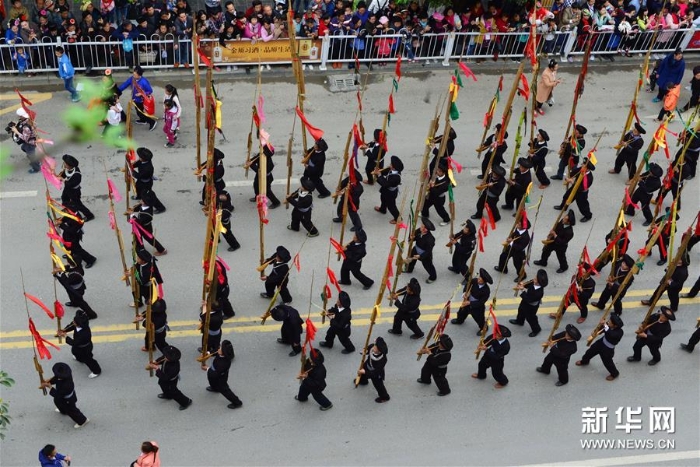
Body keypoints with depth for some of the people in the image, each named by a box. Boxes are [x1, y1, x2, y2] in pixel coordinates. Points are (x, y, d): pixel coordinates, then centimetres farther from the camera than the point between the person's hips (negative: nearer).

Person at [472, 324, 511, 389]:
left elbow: (496, 357, -37)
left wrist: (486, 350, -42)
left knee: (496, 373, 17)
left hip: (497, 361, -6)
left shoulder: (506, 346, -42)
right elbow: (487, 341, -10)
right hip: (488, 355, 6)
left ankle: (503, 382, 51)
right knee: (482, 364, 30)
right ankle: (481, 375, 64)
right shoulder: (494, 337, -27)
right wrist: (482, 345, -32)